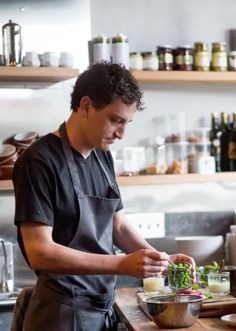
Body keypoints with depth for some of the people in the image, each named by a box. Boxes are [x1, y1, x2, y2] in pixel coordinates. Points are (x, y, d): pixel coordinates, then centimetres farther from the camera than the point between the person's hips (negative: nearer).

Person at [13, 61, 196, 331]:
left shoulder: (103, 156, 7)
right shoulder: (39, 161, -17)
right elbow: (40, 252, -22)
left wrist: (161, 260, -3)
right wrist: (123, 265, -26)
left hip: (105, 307, 7)